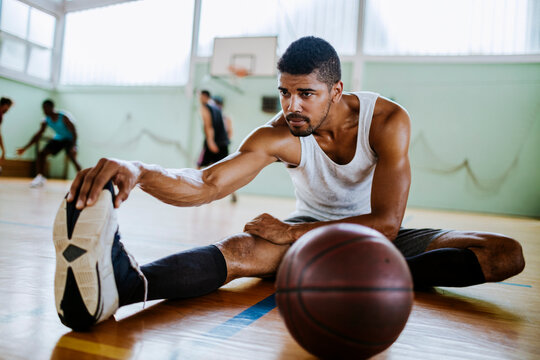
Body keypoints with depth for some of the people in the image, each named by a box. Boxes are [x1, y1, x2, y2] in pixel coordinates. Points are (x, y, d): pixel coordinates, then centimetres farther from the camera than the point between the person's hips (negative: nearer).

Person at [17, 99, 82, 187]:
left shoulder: (63, 117, -25)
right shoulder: (46, 121, -7)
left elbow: (74, 132, -25)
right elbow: (38, 135, -1)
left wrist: (73, 146, -37)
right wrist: (25, 148, -4)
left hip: (69, 139, -7)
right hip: (58, 138, 7)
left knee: (72, 157, -29)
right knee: (41, 153, -4)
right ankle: (41, 178, 11)